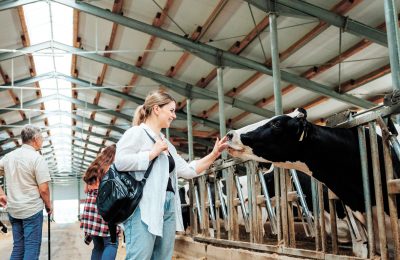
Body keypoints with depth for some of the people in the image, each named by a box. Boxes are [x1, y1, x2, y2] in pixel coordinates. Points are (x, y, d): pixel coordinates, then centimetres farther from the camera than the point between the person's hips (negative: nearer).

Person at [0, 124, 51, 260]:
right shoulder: (37, 158, -14)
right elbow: (43, 189, -15)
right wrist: (48, 206, 0)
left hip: (13, 209, 6)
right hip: (32, 209, -6)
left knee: (18, 247, 14)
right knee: (31, 248, 1)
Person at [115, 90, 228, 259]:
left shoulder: (167, 144, 24)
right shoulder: (137, 132, 1)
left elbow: (188, 170, 23)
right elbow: (120, 161, -14)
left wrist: (214, 154, 18)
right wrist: (153, 153, -10)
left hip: (168, 207, 8)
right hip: (145, 205, -8)